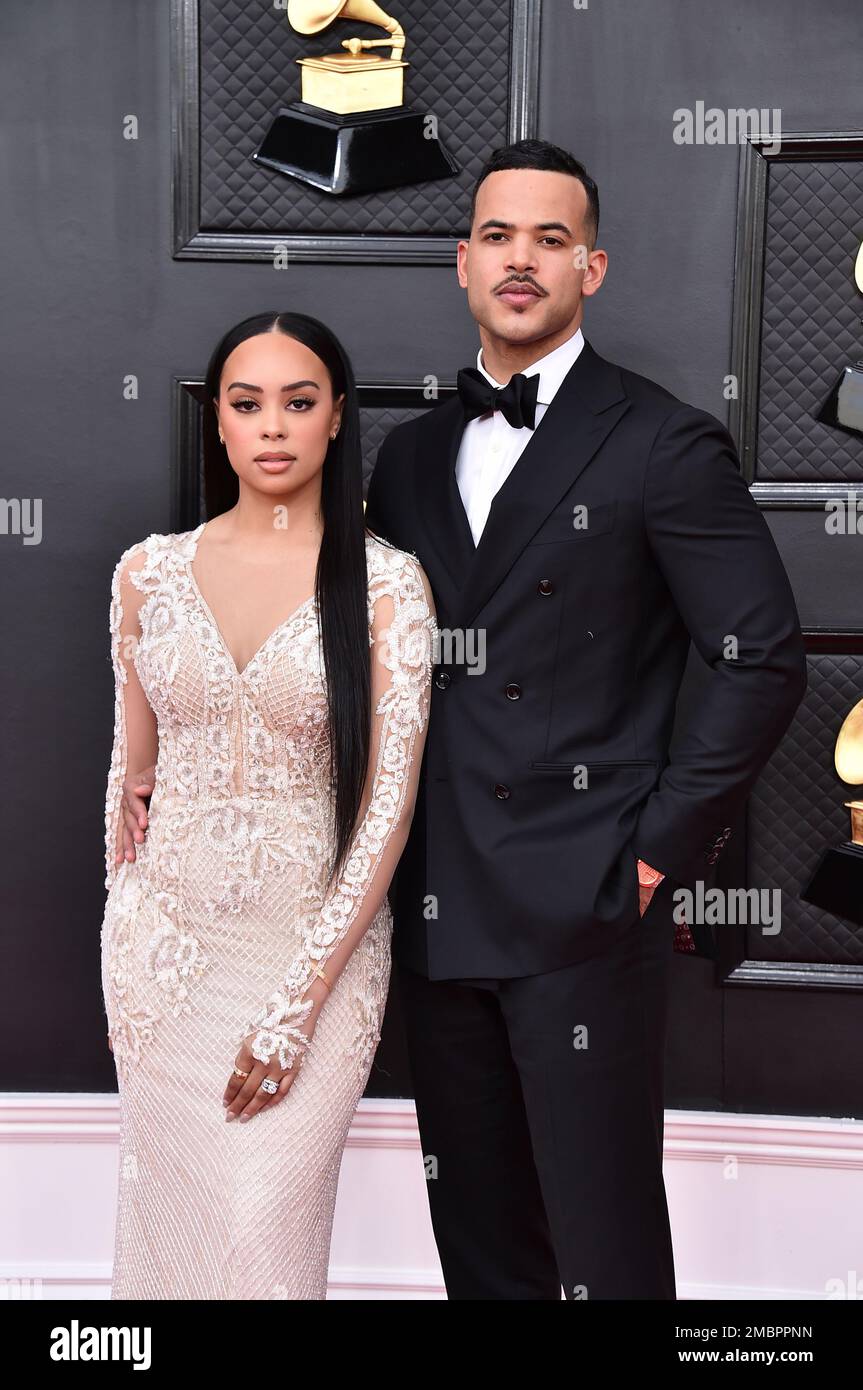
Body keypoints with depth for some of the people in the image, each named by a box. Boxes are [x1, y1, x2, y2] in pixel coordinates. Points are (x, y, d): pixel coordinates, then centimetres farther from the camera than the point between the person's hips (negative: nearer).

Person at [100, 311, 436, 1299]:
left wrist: (299, 1003, -15)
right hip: (163, 934, 3)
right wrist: (121, 949, 15)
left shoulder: (386, 583, -9)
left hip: (318, 936, -3)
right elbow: (131, 765, 12)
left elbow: (388, 803, -12)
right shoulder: (149, 571, 1)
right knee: (169, 1213, 13)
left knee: (264, 1229, 1)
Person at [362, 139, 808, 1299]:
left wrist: (663, 847, -10)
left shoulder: (664, 445, -5)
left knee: (605, 1243, 2)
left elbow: (764, 660, -8)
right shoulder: (413, 454, 13)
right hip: (436, 912, 6)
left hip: (587, 910, -5)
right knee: (478, 1233, 16)